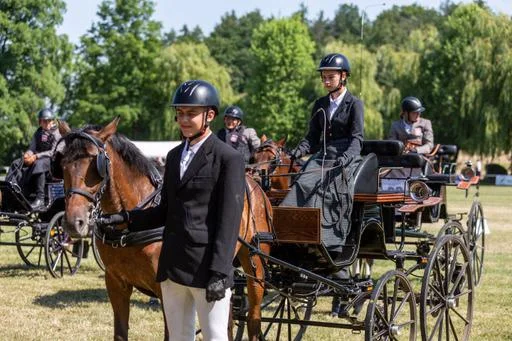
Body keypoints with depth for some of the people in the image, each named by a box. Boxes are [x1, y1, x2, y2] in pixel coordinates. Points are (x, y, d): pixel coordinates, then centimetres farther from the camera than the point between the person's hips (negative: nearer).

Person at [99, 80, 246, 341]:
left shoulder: (228, 159, -8)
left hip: (206, 268, -7)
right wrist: (126, 219, 3)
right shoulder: (174, 156, 14)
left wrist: (219, 273, -18)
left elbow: (229, 221, -13)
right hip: (173, 267, 7)